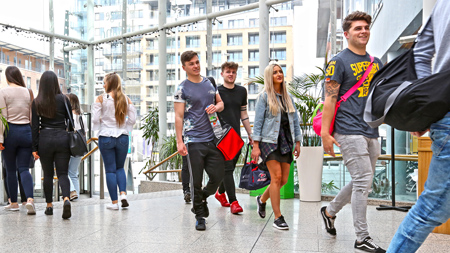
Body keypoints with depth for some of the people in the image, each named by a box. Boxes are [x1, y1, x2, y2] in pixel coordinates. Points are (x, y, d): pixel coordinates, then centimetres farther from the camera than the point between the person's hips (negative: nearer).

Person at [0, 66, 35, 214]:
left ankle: (14, 203, 18)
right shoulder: (28, 92, 7)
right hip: (26, 131, 3)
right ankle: (29, 199, -18)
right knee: (24, 168, 2)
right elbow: (32, 116, 7)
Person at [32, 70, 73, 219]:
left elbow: (35, 126, 0)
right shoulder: (63, 99, 0)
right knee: (63, 173, 2)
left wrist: (35, 148, 3)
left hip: (45, 139, 0)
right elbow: (70, 122, 2)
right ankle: (66, 199, -22)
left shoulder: (37, 102, 0)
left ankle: (49, 206, 20)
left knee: (48, 174, 13)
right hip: (62, 138, 0)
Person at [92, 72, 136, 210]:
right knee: (120, 167, 19)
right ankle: (123, 193, 1)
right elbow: (132, 119, 1)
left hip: (106, 137, -2)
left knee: (110, 170, 7)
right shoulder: (126, 99, 2)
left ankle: (114, 202, 9)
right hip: (123, 137, 3)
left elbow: (95, 119, -9)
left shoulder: (101, 99, -6)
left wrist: (103, 121, 11)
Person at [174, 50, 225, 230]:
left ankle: (202, 199, 35)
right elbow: (179, 117, -5)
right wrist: (179, 141, -12)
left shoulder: (210, 83, 14)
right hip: (194, 141, -4)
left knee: (218, 177, 6)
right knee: (196, 181, 1)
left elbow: (221, 103, 22)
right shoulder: (182, 89, -1)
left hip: (213, 139, 5)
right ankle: (200, 216, 17)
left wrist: (216, 107, -2)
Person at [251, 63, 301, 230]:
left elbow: (295, 121, 17)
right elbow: (258, 122, -5)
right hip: (269, 141, -5)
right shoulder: (264, 97, -1)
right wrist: (255, 145, -10)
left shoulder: (288, 97, 15)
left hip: (286, 141, 6)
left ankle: (262, 199, 31)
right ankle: (278, 218, -5)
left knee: (284, 180, 3)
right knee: (276, 176, -13)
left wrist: (297, 142, 12)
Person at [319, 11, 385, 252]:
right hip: (349, 131, -8)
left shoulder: (376, 62, 17)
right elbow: (330, 98, -9)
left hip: (371, 131, 8)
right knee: (363, 182, -8)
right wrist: (325, 133, -15)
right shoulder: (338, 61, -4)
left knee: (361, 182, 15)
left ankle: (329, 211, 36)